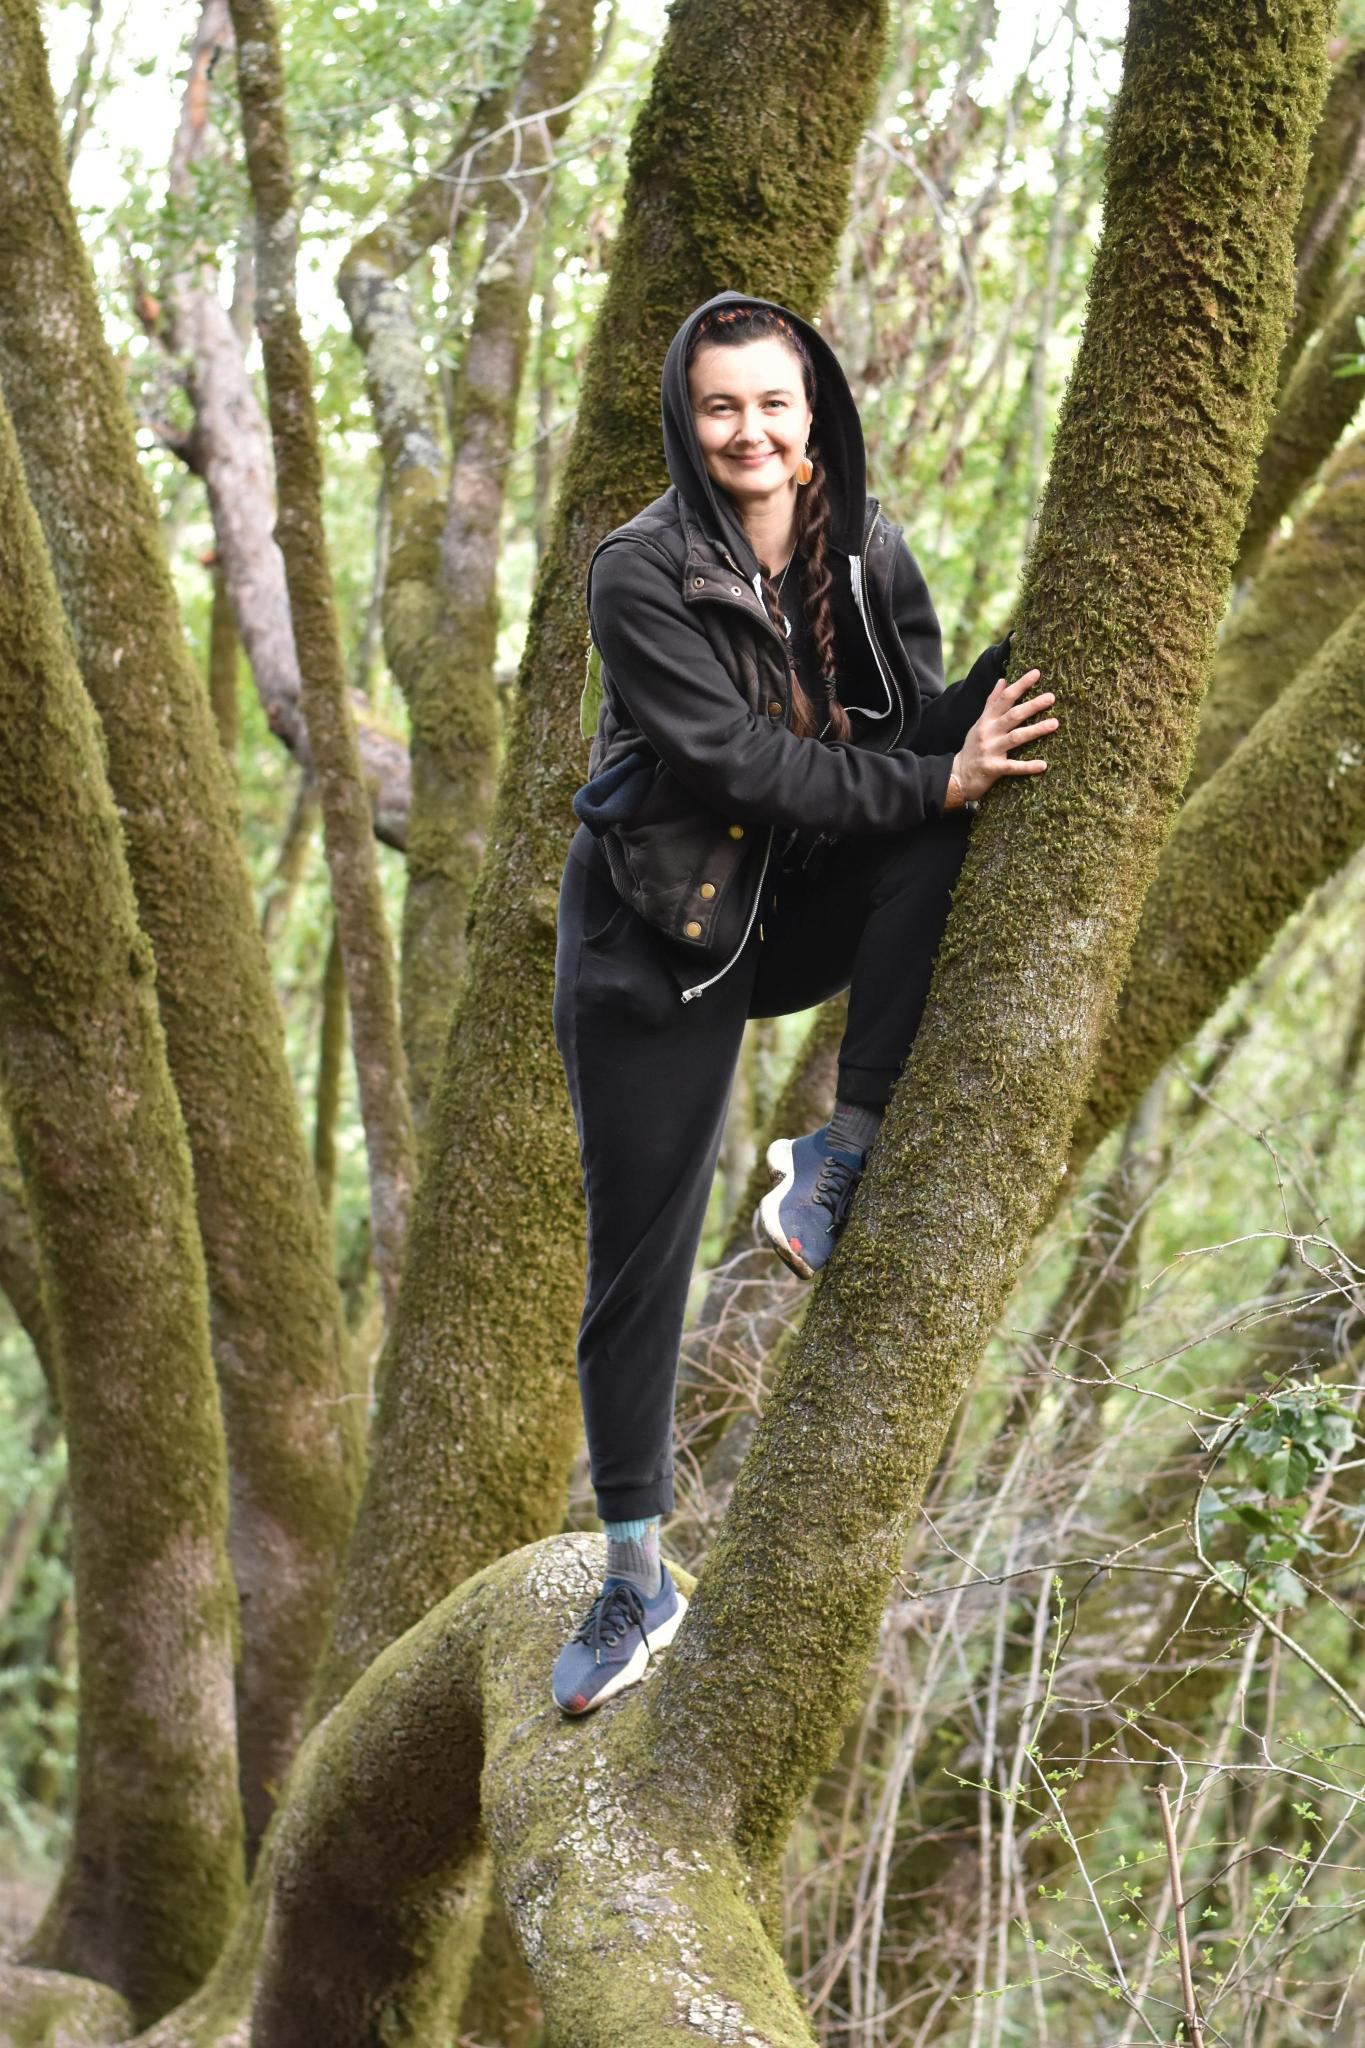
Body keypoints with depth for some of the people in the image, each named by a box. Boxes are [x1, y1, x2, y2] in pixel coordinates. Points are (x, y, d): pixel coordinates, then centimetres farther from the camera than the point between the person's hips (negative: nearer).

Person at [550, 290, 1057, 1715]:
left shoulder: (867, 557, 0)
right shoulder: (642, 577, -16)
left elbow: (916, 734, -2)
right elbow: (736, 760, -23)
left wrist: (1001, 685, -23)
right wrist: (937, 777, -27)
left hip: (809, 912, 4)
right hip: (659, 936, -3)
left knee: (948, 847, -27)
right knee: (637, 1262, -1)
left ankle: (837, 1160, -16)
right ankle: (635, 1581, 15)